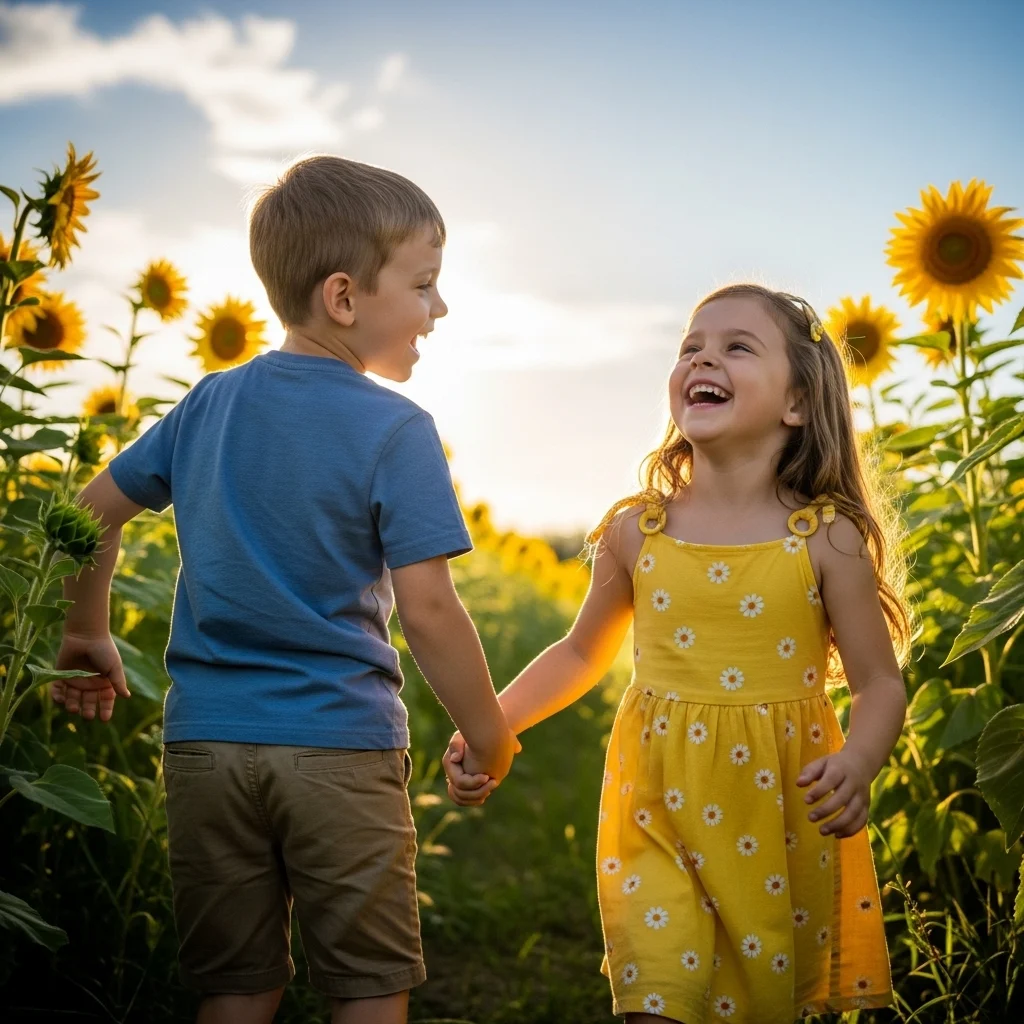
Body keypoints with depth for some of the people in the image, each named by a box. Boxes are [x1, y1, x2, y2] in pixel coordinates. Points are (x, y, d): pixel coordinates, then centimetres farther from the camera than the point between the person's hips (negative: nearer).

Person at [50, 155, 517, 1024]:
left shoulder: (209, 403, 6)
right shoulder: (395, 431, -10)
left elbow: (94, 508, 13)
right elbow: (427, 608, -15)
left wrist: (88, 637, 25)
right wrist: (489, 736, -3)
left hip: (205, 741, 5)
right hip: (340, 746, -5)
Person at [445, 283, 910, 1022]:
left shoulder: (826, 540, -6)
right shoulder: (637, 532, -1)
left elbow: (880, 683, -3)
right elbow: (581, 656, 12)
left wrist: (858, 763, -23)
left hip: (784, 820, 0)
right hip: (659, 811, 1)